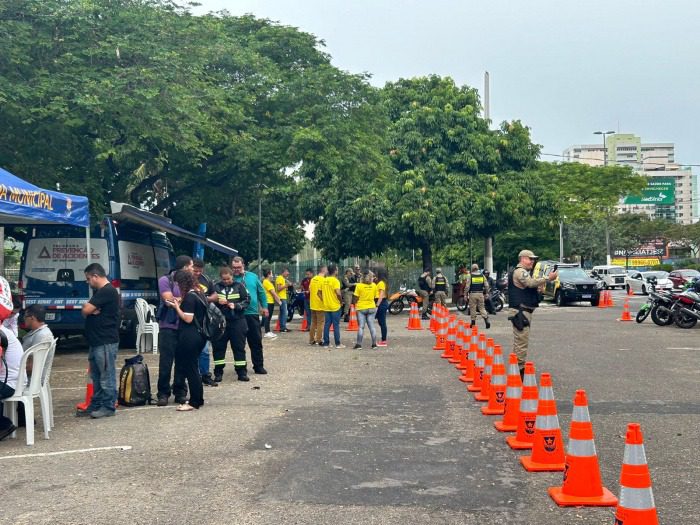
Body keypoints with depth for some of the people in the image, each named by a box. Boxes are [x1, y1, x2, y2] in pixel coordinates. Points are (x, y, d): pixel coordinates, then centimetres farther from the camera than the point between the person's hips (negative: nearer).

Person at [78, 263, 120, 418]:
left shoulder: (107, 291, -15)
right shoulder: (100, 291, 19)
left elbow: (86, 310, -17)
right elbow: (87, 310, 16)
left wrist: (88, 309, 5)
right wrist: (92, 310, -6)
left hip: (106, 342, -10)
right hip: (96, 341, 10)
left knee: (107, 375, -4)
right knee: (96, 376, 14)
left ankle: (108, 407, 1)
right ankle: (96, 405, 22)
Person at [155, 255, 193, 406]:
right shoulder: (165, 280, -3)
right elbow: (169, 300, -12)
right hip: (168, 327, -4)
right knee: (166, 362, -2)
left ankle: (180, 393, 13)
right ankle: (163, 394, 5)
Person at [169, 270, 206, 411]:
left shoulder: (189, 296, -16)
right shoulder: (199, 293, 12)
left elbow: (188, 318, -19)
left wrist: (177, 307, -9)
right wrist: (181, 304, 13)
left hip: (189, 337, -10)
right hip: (199, 335, 10)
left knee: (190, 368, -2)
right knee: (193, 367, 16)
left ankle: (194, 402, 3)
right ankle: (197, 399, 22)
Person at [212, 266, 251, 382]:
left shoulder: (239, 286, 2)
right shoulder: (216, 287, 5)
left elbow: (247, 301, 1)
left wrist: (236, 306, -14)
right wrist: (217, 302, -13)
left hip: (237, 321, -1)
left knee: (239, 347, 4)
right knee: (219, 347, 5)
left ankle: (242, 372, 11)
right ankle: (218, 373, 14)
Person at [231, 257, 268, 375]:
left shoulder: (253, 277, 6)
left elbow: (261, 292, 12)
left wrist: (264, 306, 9)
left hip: (253, 314, 2)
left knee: (256, 341, 6)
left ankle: (258, 366, 16)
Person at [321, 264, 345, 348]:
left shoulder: (324, 280, 7)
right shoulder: (335, 280, -13)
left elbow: (320, 292, 10)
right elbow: (338, 293, -23)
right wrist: (341, 300, -6)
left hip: (326, 306, 6)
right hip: (335, 306, -6)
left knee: (327, 325, 9)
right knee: (336, 325, -1)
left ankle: (326, 342, 12)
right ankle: (338, 344, 2)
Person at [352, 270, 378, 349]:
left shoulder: (359, 285, -10)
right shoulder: (374, 285, -1)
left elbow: (356, 297, -8)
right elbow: (375, 296, 5)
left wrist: (354, 303, 7)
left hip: (361, 308, -3)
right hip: (371, 307, 3)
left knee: (361, 327, 0)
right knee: (371, 326, 7)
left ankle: (359, 344, 0)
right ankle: (374, 344, 7)